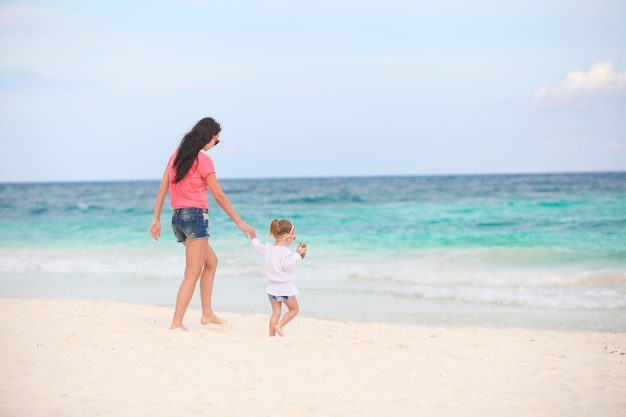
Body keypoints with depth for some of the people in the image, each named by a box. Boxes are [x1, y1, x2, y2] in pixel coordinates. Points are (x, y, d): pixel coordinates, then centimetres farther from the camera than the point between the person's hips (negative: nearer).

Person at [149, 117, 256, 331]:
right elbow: (219, 196, -7)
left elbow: (162, 189, 11)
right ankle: (176, 323, -12)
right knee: (192, 274, -6)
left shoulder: (177, 156, 13)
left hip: (177, 218, 8)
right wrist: (240, 222, -2)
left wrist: (156, 219, 12)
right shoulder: (203, 160, -8)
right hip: (195, 216, -8)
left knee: (211, 261, 22)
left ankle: (207, 313, 20)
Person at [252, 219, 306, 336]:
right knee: (294, 309, 8)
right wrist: (297, 254, -29)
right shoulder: (284, 251, -18)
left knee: (276, 312, 10)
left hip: (272, 286, 7)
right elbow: (288, 263, -30)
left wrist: (254, 239, 42)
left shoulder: (268, 247, 6)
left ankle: (271, 335, 5)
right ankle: (279, 325, -6)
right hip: (285, 286, -7)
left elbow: (258, 248, 25)